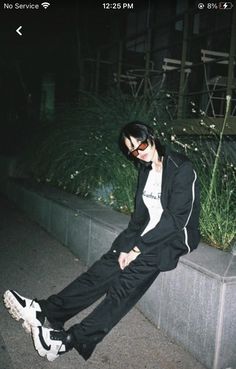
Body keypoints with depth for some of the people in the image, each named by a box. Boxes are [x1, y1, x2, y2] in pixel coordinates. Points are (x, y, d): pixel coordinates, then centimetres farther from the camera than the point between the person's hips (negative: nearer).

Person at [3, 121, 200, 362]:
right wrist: (127, 245, -8)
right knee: (106, 267, -14)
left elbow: (177, 219, -19)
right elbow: (140, 213, 7)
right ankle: (47, 312, -18)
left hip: (176, 236, -6)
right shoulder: (146, 169, 9)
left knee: (129, 278, -26)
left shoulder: (182, 169, -15)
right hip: (150, 231, 6)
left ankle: (72, 339, -28)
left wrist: (138, 248, -19)